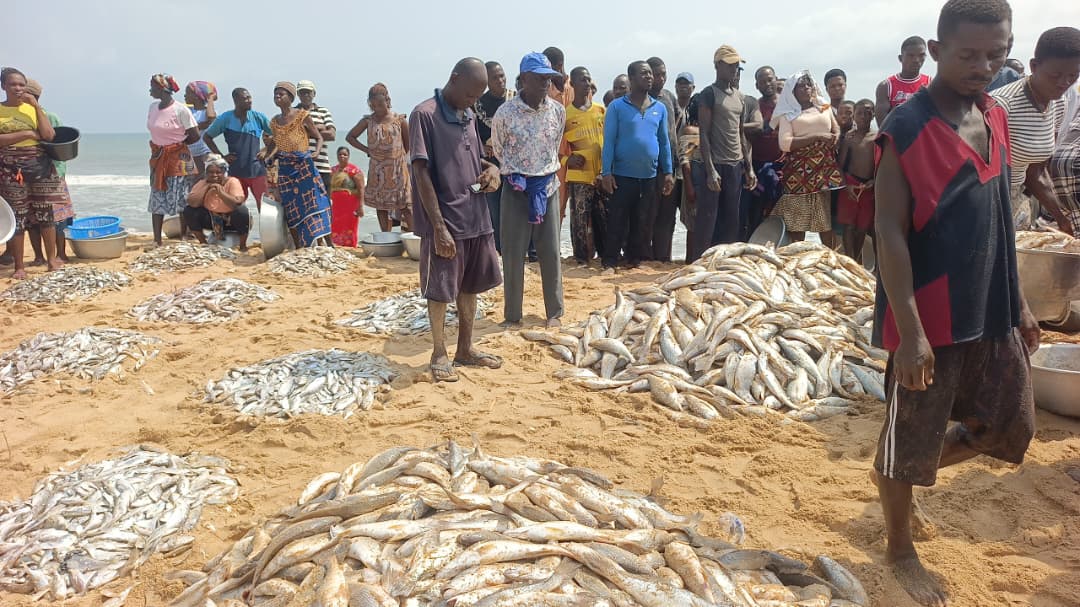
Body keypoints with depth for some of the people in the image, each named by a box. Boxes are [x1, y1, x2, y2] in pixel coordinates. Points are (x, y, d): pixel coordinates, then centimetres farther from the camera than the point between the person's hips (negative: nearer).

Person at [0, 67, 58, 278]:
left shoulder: (34, 108, 8)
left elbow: (49, 135, -4)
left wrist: (36, 106, -7)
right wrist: (25, 134, -14)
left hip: (40, 165, 2)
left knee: (45, 213, 5)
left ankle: (52, 259, 16)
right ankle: (19, 266, 7)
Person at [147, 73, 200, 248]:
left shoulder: (180, 109, -13)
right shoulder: (153, 107, 6)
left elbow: (195, 136, -11)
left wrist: (177, 144, -1)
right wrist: (159, 146, 6)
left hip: (177, 159, -6)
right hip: (157, 158, 7)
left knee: (181, 200, -2)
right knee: (157, 199, 6)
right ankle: (157, 240, 12)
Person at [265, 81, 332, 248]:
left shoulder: (303, 116, -3)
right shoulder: (274, 121, 11)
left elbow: (319, 137, 0)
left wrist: (316, 152, -16)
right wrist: (268, 156, 12)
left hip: (303, 165, -5)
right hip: (284, 168, 5)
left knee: (313, 201, -9)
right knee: (291, 209, 6)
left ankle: (327, 242, -6)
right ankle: (298, 247, 13)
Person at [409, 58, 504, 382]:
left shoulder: (468, 115, 12)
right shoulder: (424, 115, -11)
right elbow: (422, 174, -16)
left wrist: (491, 169, 0)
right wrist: (439, 226, -20)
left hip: (476, 218, 8)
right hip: (444, 221, -7)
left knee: (469, 286, 15)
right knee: (440, 290, 3)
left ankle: (465, 349, 28)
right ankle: (440, 355, 17)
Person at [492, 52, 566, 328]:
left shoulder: (558, 111, -1)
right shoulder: (505, 113, -10)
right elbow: (499, 151, 5)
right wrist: (515, 177, 9)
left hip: (547, 185, 3)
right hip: (516, 187, -2)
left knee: (551, 251, 6)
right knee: (513, 253, 2)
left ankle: (554, 312, 17)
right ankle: (512, 315, 13)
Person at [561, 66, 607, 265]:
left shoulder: (602, 110, 9)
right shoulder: (565, 114, 1)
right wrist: (566, 160, -13)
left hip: (602, 174, 3)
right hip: (579, 175, -2)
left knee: (604, 218, 8)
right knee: (580, 220, -1)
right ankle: (582, 259, 9)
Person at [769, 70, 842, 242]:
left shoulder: (824, 107, 17)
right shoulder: (788, 114, 4)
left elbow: (837, 129, 26)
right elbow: (785, 144, -9)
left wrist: (835, 138, 2)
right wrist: (817, 137, -13)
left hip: (825, 169, 4)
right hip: (800, 171, -3)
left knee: (827, 216, 2)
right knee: (797, 217, -4)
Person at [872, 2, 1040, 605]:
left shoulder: (995, 117, 8)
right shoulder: (907, 128, -15)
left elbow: (999, 216, 16)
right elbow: (890, 231, -19)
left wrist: (1017, 299, 16)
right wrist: (909, 330, -22)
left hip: (993, 313, 8)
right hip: (930, 319, -7)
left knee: (1011, 428, 18)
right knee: (910, 438, 7)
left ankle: (910, 468, 40)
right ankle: (901, 550, 29)